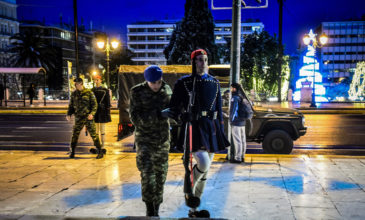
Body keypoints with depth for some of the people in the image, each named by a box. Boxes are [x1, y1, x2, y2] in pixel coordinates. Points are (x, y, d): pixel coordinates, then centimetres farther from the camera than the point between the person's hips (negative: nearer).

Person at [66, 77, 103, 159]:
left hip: (88, 118, -3)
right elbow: (71, 105, 16)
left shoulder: (89, 93, -3)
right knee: (74, 135, 4)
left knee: (93, 135, -3)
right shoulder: (74, 94, 9)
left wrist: (92, 113, -18)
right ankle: (72, 152, 18)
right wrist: (68, 114, 0)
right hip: (78, 118, 4)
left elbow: (94, 104, -4)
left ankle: (100, 152, 4)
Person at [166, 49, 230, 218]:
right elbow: (173, 108, -1)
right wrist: (183, 116, -20)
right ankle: (189, 190, 7)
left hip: (211, 128, 5)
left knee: (205, 170, 8)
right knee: (203, 163, -25)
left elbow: (219, 108, 16)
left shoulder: (214, 83, 12)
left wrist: (221, 130, 13)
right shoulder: (183, 82, -1)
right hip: (193, 127, -5)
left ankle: (193, 209, 22)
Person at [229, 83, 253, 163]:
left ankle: (237, 158, -2)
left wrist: (231, 120, -12)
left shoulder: (235, 98, -15)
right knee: (242, 140, 13)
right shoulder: (243, 98, 14)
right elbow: (249, 111, 18)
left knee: (237, 141, -5)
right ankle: (242, 156, 21)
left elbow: (233, 110, -19)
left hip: (236, 123, -9)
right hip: (242, 122, 9)